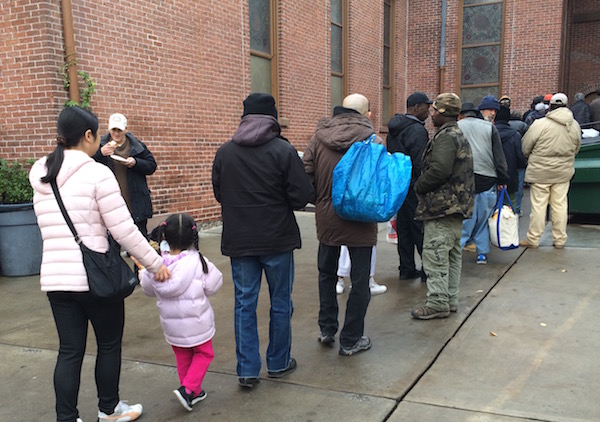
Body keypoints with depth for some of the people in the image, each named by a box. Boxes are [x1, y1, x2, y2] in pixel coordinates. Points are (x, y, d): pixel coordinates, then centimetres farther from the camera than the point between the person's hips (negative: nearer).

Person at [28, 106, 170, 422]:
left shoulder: (41, 178, 10)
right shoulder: (97, 173, -12)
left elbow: (53, 231, 14)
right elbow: (124, 230, -14)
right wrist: (156, 265, -6)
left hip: (54, 276, 6)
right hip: (95, 276, -6)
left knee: (69, 351, 12)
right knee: (109, 344, 14)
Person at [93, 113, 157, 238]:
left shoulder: (137, 146, 4)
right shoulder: (101, 145, 3)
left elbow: (152, 166, 4)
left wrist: (135, 162, -14)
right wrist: (101, 153, -22)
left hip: (136, 204, 0)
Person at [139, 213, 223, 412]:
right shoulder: (197, 261, -19)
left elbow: (148, 289, 4)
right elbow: (212, 286, -9)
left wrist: (142, 272, 21)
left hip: (171, 324, 4)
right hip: (196, 321, -3)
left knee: (182, 357, 20)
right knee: (203, 353, 14)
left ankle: (194, 391, 30)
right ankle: (188, 389, 1)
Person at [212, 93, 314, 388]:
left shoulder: (225, 151, -1)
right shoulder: (283, 151, -12)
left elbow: (218, 194, 7)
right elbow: (301, 197, -13)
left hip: (238, 240, 3)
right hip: (277, 239, -3)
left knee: (244, 303, 10)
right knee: (280, 302, 12)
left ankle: (247, 369, 14)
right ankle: (278, 363, 25)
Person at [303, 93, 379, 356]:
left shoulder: (319, 137, -2)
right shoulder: (372, 141, -10)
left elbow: (305, 175, -5)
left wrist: (320, 200, 8)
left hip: (326, 218, 3)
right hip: (360, 221, -3)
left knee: (327, 274, 22)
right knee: (359, 281, 10)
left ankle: (327, 330, 30)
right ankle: (351, 340, 19)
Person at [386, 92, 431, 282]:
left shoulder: (394, 129, 13)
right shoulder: (417, 130, -17)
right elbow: (420, 164, -21)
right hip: (414, 187, -9)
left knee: (403, 227, 13)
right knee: (421, 228, -1)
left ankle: (406, 268, 20)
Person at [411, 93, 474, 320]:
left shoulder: (446, 137, -14)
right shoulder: (459, 135, 20)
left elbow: (439, 171, -26)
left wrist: (419, 186, -11)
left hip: (442, 207, -11)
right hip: (456, 206, 11)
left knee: (435, 254, -7)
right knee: (452, 254, 14)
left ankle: (438, 303, -4)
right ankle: (451, 299, 23)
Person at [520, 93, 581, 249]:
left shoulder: (540, 124, -15)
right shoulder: (575, 125, 1)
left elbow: (525, 147, -6)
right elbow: (576, 149, 13)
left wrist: (532, 158, 14)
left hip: (541, 171, -4)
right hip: (564, 172, 4)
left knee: (538, 205, 3)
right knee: (560, 205, 10)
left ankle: (533, 239, 10)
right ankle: (560, 240, 17)